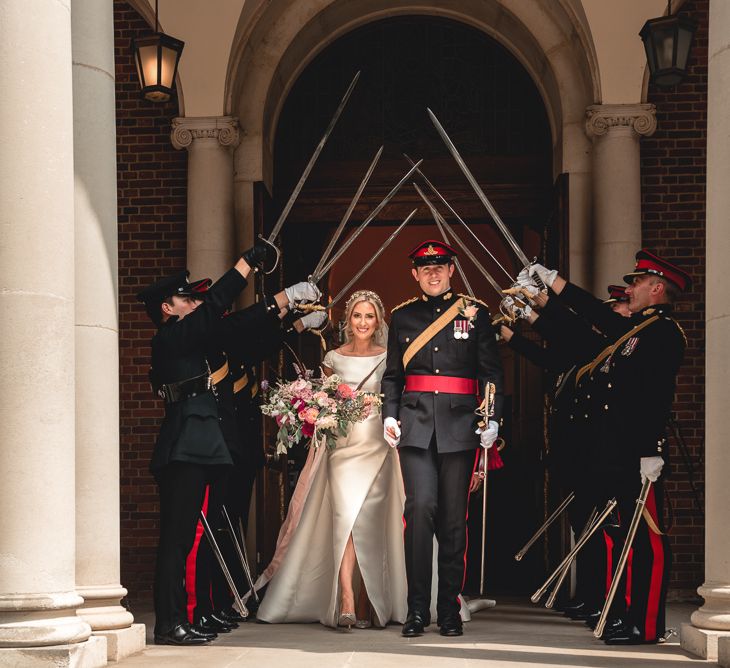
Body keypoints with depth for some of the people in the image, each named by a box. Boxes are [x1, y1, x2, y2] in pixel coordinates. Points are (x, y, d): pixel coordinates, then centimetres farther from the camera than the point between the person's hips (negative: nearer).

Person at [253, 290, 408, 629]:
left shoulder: (388, 359, 7)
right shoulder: (333, 359, 10)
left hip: (378, 446, 0)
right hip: (342, 444, 0)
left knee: (370, 523, -3)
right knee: (345, 516, -15)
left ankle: (367, 603, 6)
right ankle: (346, 603, -22)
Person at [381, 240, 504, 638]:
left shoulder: (475, 313, 9)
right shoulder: (403, 317, 14)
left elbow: (491, 371, 7)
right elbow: (392, 374, 16)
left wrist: (493, 418, -4)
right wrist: (389, 415, 2)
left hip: (460, 425, 0)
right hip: (416, 424, 0)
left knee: (453, 517, 1)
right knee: (421, 507, -14)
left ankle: (449, 611, 10)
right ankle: (417, 610, -8)